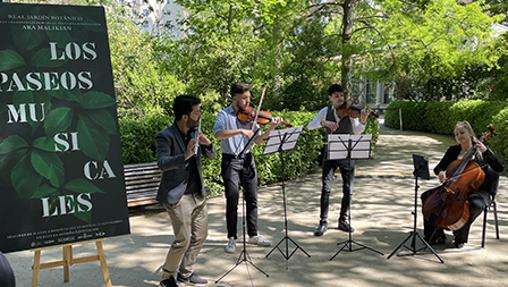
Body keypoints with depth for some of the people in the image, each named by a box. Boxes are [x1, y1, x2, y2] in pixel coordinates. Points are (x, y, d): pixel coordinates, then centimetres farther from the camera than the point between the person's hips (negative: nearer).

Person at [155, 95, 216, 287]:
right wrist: (185, 156, -43)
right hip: (178, 196, -7)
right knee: (183, 239, -6)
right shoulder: (165, 136, -16)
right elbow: (161, 163, -29)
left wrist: (207, 144, -12)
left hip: (198, 194, 8)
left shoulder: (195, 132, 5)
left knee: (200, 235, 13)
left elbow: (211, 156, 9)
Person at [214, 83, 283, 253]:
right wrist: (240, 131, -30)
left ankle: (253, 235, 21)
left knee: (252, 199, 8)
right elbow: (218, 134, -22)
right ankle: (232, 238, 10)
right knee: (232, 201, -3)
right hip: (230, 161, -4)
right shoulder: (224, 114, -4)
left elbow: (257, 141, 5)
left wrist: (271, 129, -9)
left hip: (247, 160, 4)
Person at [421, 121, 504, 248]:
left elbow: (500, 168, -12)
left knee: (476, 204, -39)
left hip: (478, 190, -4)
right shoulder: (453, 150, 9)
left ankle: (460, 237, -14)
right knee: (427, 196, -15)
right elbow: (438, 167, 10)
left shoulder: (481, 150, -1)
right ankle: (436, 235, -8)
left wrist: (486, 151, -24)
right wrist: (441, 172, -15)